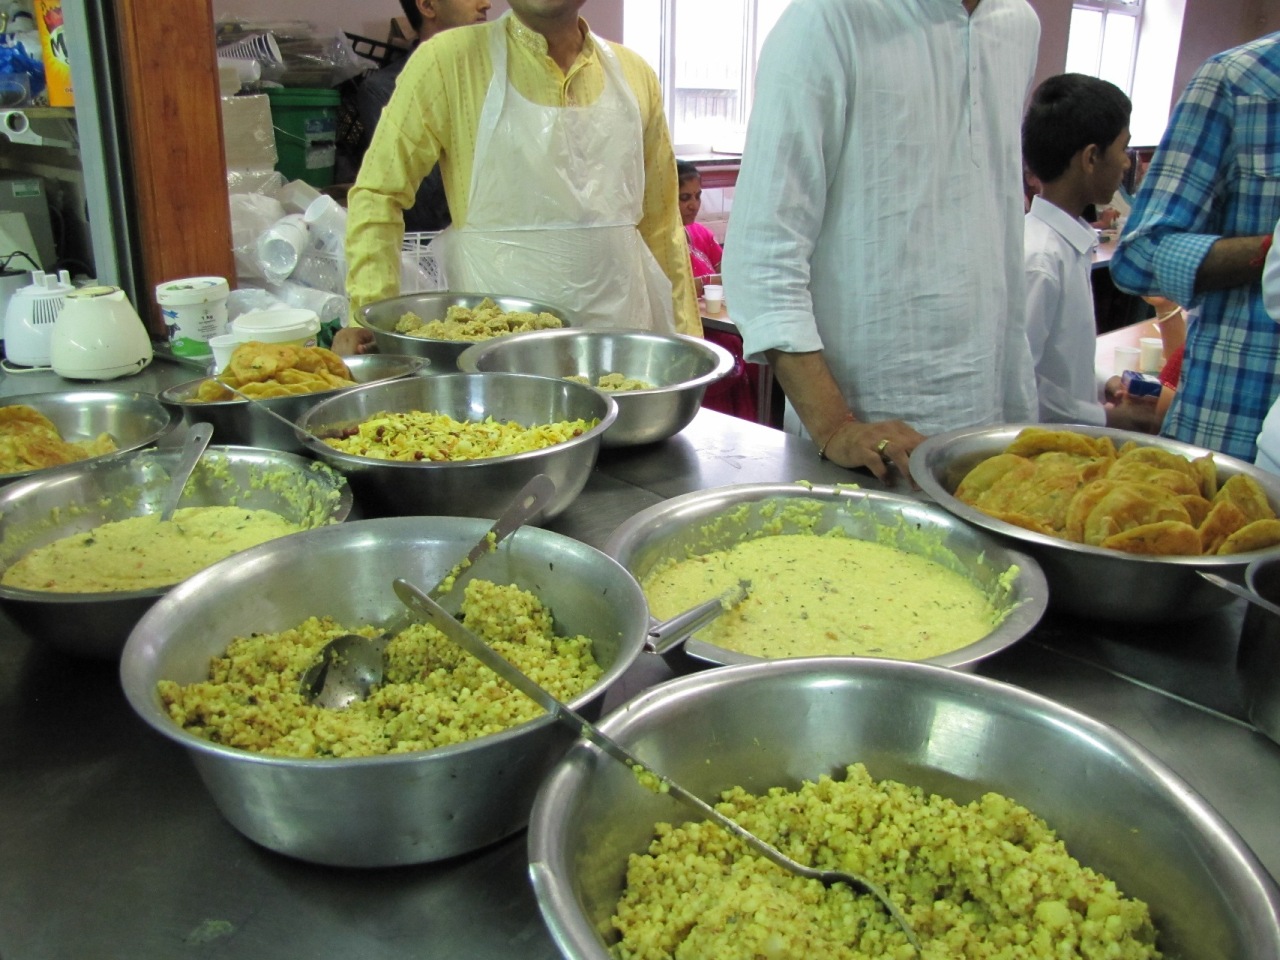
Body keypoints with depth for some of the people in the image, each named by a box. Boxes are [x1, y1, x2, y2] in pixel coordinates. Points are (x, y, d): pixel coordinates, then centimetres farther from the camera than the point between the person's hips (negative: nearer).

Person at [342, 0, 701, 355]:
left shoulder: (636, 75, 8)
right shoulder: (447, 60, -3)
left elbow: (660, 222, 11)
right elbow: (378, 193, -3)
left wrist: (686, 339, 8)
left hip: (621, 333, 3)